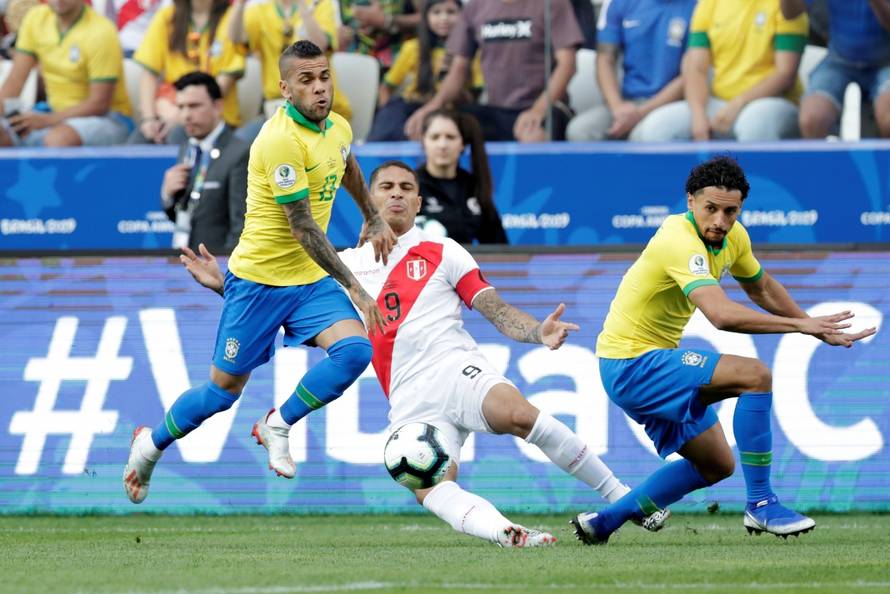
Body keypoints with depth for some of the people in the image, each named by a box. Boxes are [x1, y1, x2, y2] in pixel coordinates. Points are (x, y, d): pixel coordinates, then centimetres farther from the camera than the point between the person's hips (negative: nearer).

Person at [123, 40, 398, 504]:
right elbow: (302, 227, -24)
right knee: (225, 387, 3)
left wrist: (373, 219, 38)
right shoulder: (281, 139, -23)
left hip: (312, 279, 6)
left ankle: (277, 426, -1)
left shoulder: (338, 129, 2)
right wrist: (353, 288, -24)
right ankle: (151, 444, 29)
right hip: (260, 279, -6)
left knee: (355, 349, -18)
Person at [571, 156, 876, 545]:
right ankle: (760, 506, -18)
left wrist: (814, 326, 26)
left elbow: (761, 288, 24)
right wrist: (801, 325, -39)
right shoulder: (682, 242, -27)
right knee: (754, 375, -23)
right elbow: (722, 315, -41)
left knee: (716, 466, 19)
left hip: (650, 365, 10)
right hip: (630, 365, -10)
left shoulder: (733, 237, 2)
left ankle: (603, 522, 22)